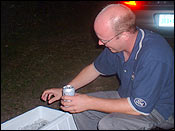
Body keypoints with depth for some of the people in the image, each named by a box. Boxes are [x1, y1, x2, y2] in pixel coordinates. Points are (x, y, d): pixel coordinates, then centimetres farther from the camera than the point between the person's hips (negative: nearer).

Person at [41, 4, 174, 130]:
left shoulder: (154, 56, -34)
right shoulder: (116, 44, -9)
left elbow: (139, 107, -31)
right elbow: (95, 69, 8)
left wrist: (89, 102, -27)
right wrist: (64, 91, 3)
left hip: (158, 110, -7)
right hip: (129, 97, 7)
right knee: (77, 107, 0)